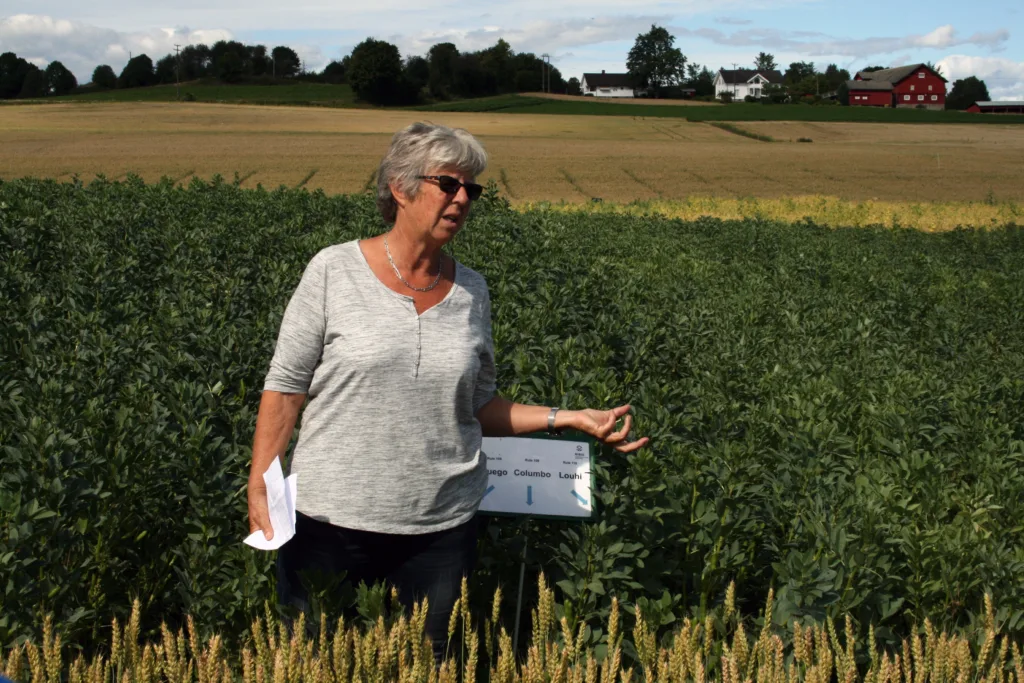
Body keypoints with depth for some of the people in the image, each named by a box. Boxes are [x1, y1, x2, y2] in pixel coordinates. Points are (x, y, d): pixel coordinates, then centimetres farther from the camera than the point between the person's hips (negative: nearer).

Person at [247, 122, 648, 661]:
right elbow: (285, 389, -3)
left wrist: (569, 419, 0)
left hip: (440, 527, 3)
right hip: (330, 519, -2)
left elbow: (477, 408, 9)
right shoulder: (334, 271, -7)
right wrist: (259, 489, -9)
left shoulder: (471, 291, 3)